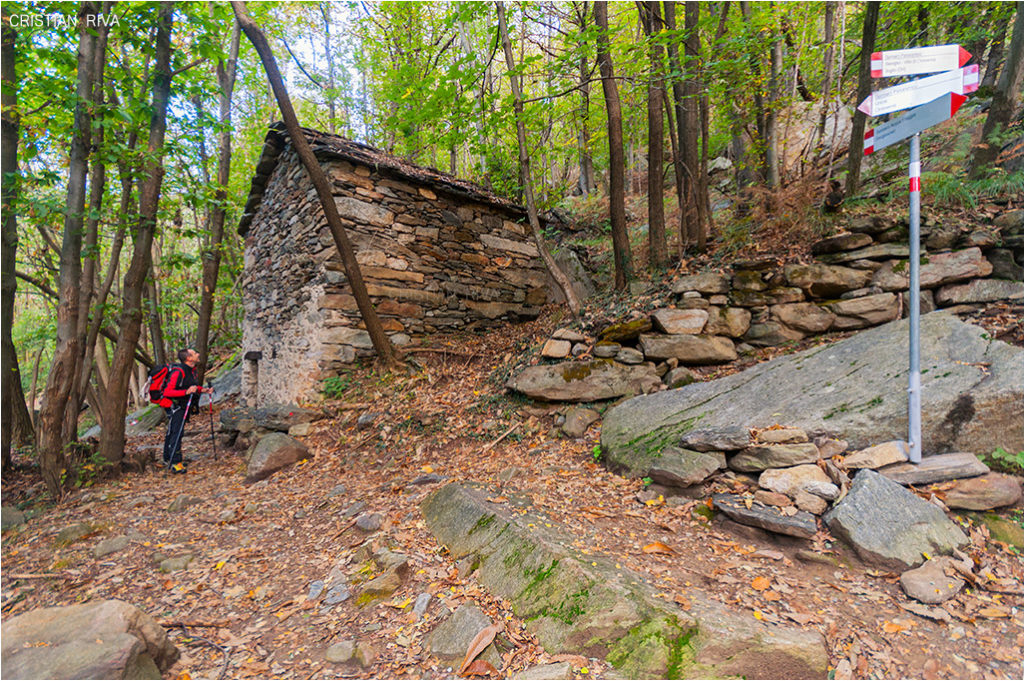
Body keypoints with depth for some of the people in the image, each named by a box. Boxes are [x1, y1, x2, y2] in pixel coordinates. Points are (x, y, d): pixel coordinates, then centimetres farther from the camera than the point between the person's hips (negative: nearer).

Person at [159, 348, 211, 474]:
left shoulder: (191, 370, 6)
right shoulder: (178, 372, -23)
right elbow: (167, 392, -25)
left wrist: (202, 389, 3)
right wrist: (186, 392, -35)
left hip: (183, 406, 9)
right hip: (174, 406, -9)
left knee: (172, 432, 17)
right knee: (177, 433, -14)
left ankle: (168, 459, 28)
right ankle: (175, 463, -14)